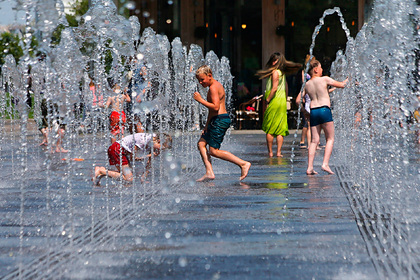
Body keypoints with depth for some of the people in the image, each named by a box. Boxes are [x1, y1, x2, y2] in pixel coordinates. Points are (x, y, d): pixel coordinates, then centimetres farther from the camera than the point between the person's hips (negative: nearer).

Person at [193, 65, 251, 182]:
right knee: (201, 144, 11)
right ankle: (209, 173, 5)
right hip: (216, 121, 11)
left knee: (214, 151, -11)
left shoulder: (213, 88, -13)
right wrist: (207, 125, 23)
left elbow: (215, 107, -25)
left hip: (220, 121, -11)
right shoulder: (217, 85, 19)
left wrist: (200, 100, -18)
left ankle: (243, 164, -13)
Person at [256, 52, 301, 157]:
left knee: (269, 129, 1)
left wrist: (267, 100, -12)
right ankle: (279, 152, 2)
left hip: (274, 101, -7)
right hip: (283, 103, 7)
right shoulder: (282, 72, 14)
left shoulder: (275, 72, -11)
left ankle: (270, 152, 2)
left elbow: (274, 88, -18)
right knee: (280, 129, 6)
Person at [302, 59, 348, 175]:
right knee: (330, 139, 4)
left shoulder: (307, 84, 12)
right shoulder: (324, 79, -1)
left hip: (313, 111, 5)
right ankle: (325, 164, -9)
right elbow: (341, 85, 4)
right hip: (324, 110, -5)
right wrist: (347, 80, 25)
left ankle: (310, 167, -2)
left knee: (314, 140, 6)